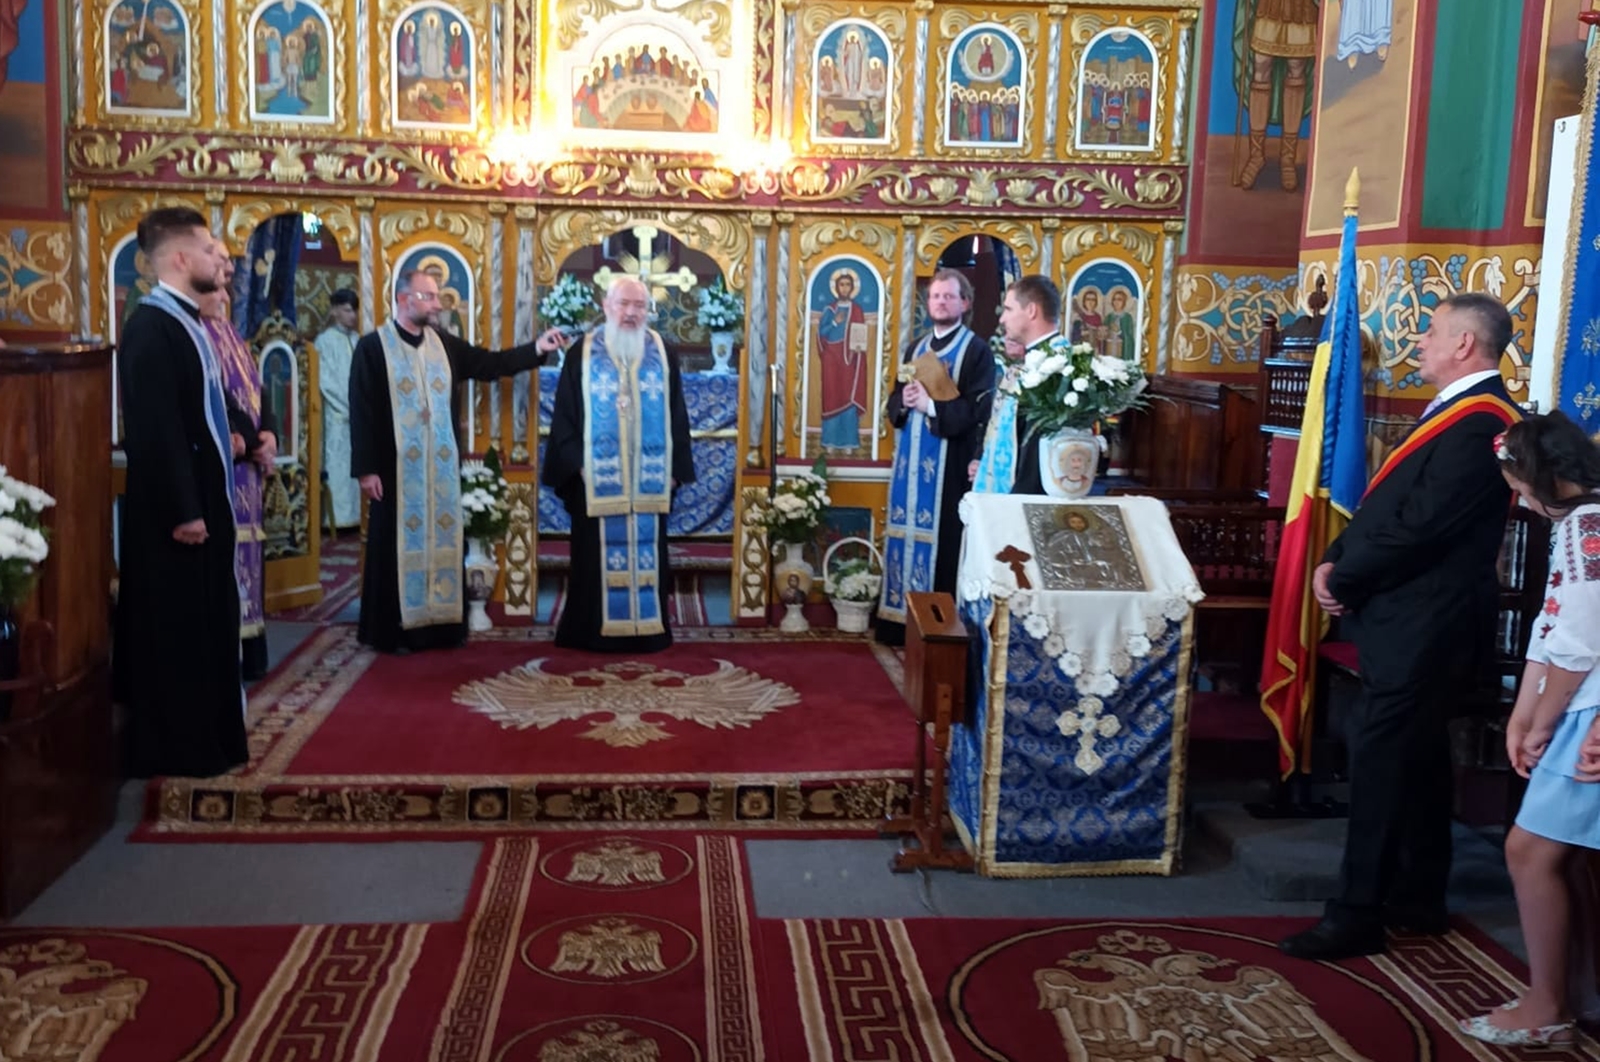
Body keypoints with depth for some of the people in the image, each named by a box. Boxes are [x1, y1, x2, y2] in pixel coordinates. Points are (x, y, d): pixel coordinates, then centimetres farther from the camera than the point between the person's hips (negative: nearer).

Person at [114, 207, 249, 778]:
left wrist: (230, 439, 9)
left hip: (203, 497, 10)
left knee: (204, 622, 16)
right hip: (173, 508, -10)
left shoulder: (185, 320, 12)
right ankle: (172, 749, 10)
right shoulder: (150, 327, -18)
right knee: (173, 627, 0)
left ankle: (203, 738, 27)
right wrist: (183, 511, -22)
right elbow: (154, 430, -22)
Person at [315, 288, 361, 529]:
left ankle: (355, 514, 8)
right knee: (338, 465, -5)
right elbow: (325, 382, -8)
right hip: (338, 416, -5)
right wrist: (348, 408, -11)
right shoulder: (325, 340, -4)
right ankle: (337, 517, -3)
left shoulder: (357, 340, 12)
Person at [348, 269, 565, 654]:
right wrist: (366, 469, -13)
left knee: (442, 542, 8)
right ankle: (392, 630, 8)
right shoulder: (373, 348, -6)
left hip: (441, 467, 5)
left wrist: (536, 349, 0)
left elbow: (490, 363, 13)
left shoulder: (444, 344, 9)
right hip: (396, 467, -5)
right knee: (399, 546, 0)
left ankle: (439, 623, 16)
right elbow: (362, 411, -8)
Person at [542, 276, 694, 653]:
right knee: (600, 555, 0)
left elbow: (677, 416, 9)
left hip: (650, 479, 2)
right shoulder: (583, 355, 3)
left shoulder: (663, 355, 9)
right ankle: (596, 631, 7)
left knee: (647, 554, 4)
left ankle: (648, 630, 11)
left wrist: (674, 468, 2)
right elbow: (564, 415, 1)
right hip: (597, 479, -2)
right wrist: (577, 464, -9)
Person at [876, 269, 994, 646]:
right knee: (906, 534, 8)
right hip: (911, 460, 6)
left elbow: (977, 409, -14)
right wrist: (904, 401, -7)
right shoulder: (916, 348, 17)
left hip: (949, 465, -6)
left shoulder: (978, 351, -4)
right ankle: (901, 619, 15)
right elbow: (894, 399, 15)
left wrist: (930, 405, -21)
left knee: (941, 541, -6)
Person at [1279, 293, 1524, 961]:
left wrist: (1343, 580, -12)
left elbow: (1418, 527, -23)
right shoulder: (1461, 412, 16)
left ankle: (1359, 913, 3)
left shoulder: (1478, 421, -19)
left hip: (1422, 624, -10)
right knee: (1416, 756, 16)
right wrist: (1338, 559, 2)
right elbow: (1389, 504, 16)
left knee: (1381, 759, -5)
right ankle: (1418, 899, 28)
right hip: (1416, 619, 10)